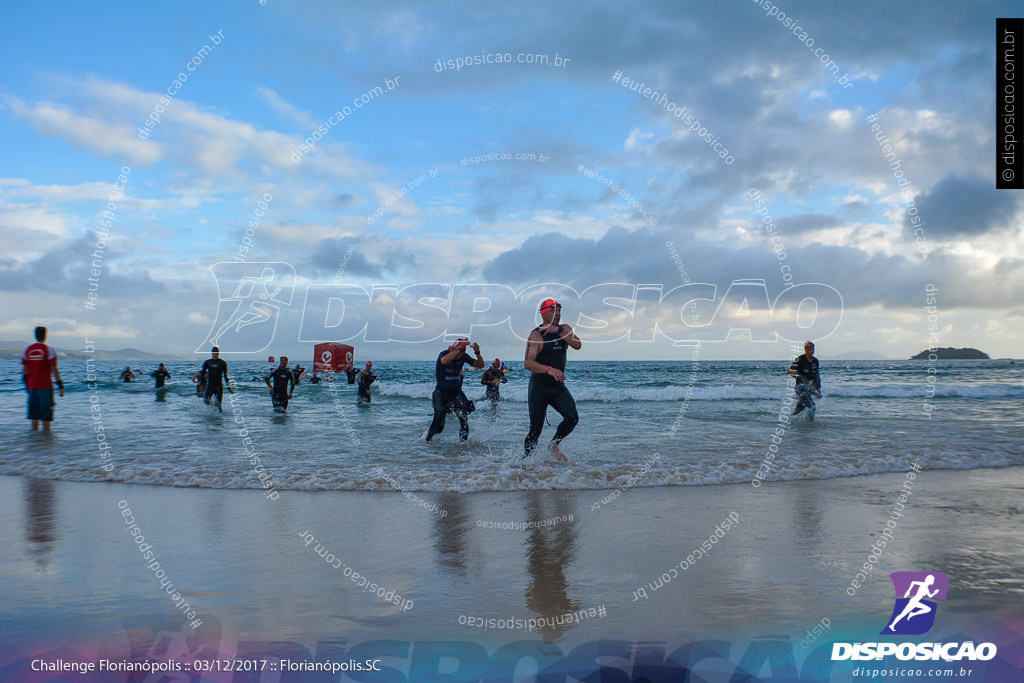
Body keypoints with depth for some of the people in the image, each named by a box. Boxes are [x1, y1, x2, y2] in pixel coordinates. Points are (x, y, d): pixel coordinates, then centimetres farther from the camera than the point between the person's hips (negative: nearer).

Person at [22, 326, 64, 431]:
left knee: (34, 416, 11)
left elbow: (25, 370, 9)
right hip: (45, 386, -5)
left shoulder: (27, 349, 6)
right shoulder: (48, 349, -7)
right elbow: (54, 370, -10)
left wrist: (27, 385, 18)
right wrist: (60, 385, -6)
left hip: (32, 386, 5)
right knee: (46, 417, -1)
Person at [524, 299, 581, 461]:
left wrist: (558, 331, -21)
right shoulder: (536, 335, -12)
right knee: (536, 429, -2)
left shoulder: (564, 329, 6)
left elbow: (577, 345, -12)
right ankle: (525, 459, 17)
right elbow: (528, 363, -22)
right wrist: (549, 370, -36)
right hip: (539, 388, -5)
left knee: (572, 417, -13)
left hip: (559, 387, 5)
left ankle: (554, 444, 12)